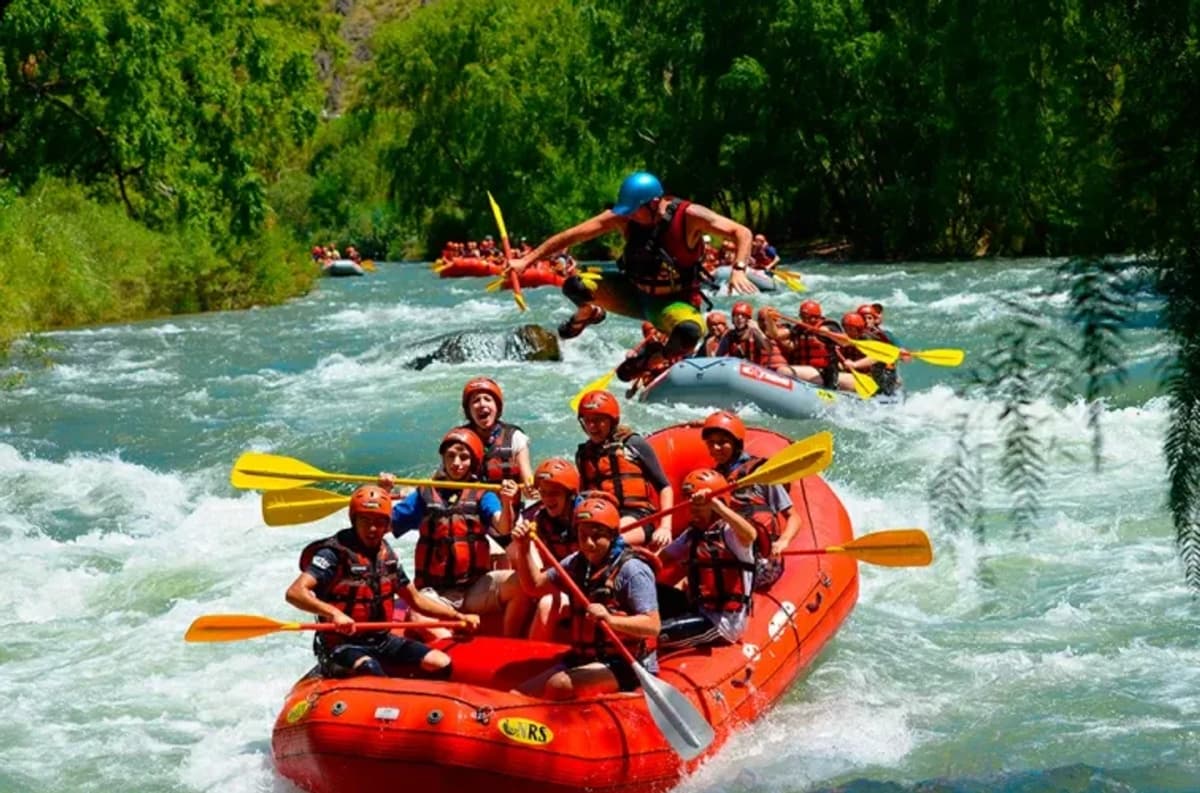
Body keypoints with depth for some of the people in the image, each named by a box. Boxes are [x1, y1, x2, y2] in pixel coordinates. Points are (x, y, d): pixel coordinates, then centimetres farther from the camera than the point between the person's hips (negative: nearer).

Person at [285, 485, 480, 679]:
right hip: (341, 645, -7)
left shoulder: (387, 555, 9)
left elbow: (415, 600, 21)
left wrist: (458, 616, 12)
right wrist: (334, 613, -41)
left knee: (441, 664, -8)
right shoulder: (336, 553, -13)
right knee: (370, 672, -38)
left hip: (381, 640, 7)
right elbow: (294, 593, -26)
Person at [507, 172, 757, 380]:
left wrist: (738, 270, -39)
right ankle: (590, 314, 20)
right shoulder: (622, 218, -13)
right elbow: (572, 236, -11)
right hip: (635, 295, 3)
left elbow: (742, 233, -22)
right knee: (574, 287, -19)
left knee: (690, 331, -40)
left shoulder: (688, 216, -21)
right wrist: (526, 260, -12)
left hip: (674, 303, -3)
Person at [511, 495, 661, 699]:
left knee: (559, 685, -28)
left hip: (625, 664, -8)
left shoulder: (632, 569, -14)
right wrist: (525, 551, 2)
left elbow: (653, 626, -21)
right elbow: (535, 586, 18)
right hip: (583, 659, 8)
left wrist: (610, 620, -37)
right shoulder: (577, 563, 8)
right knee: (520, 694, -6)